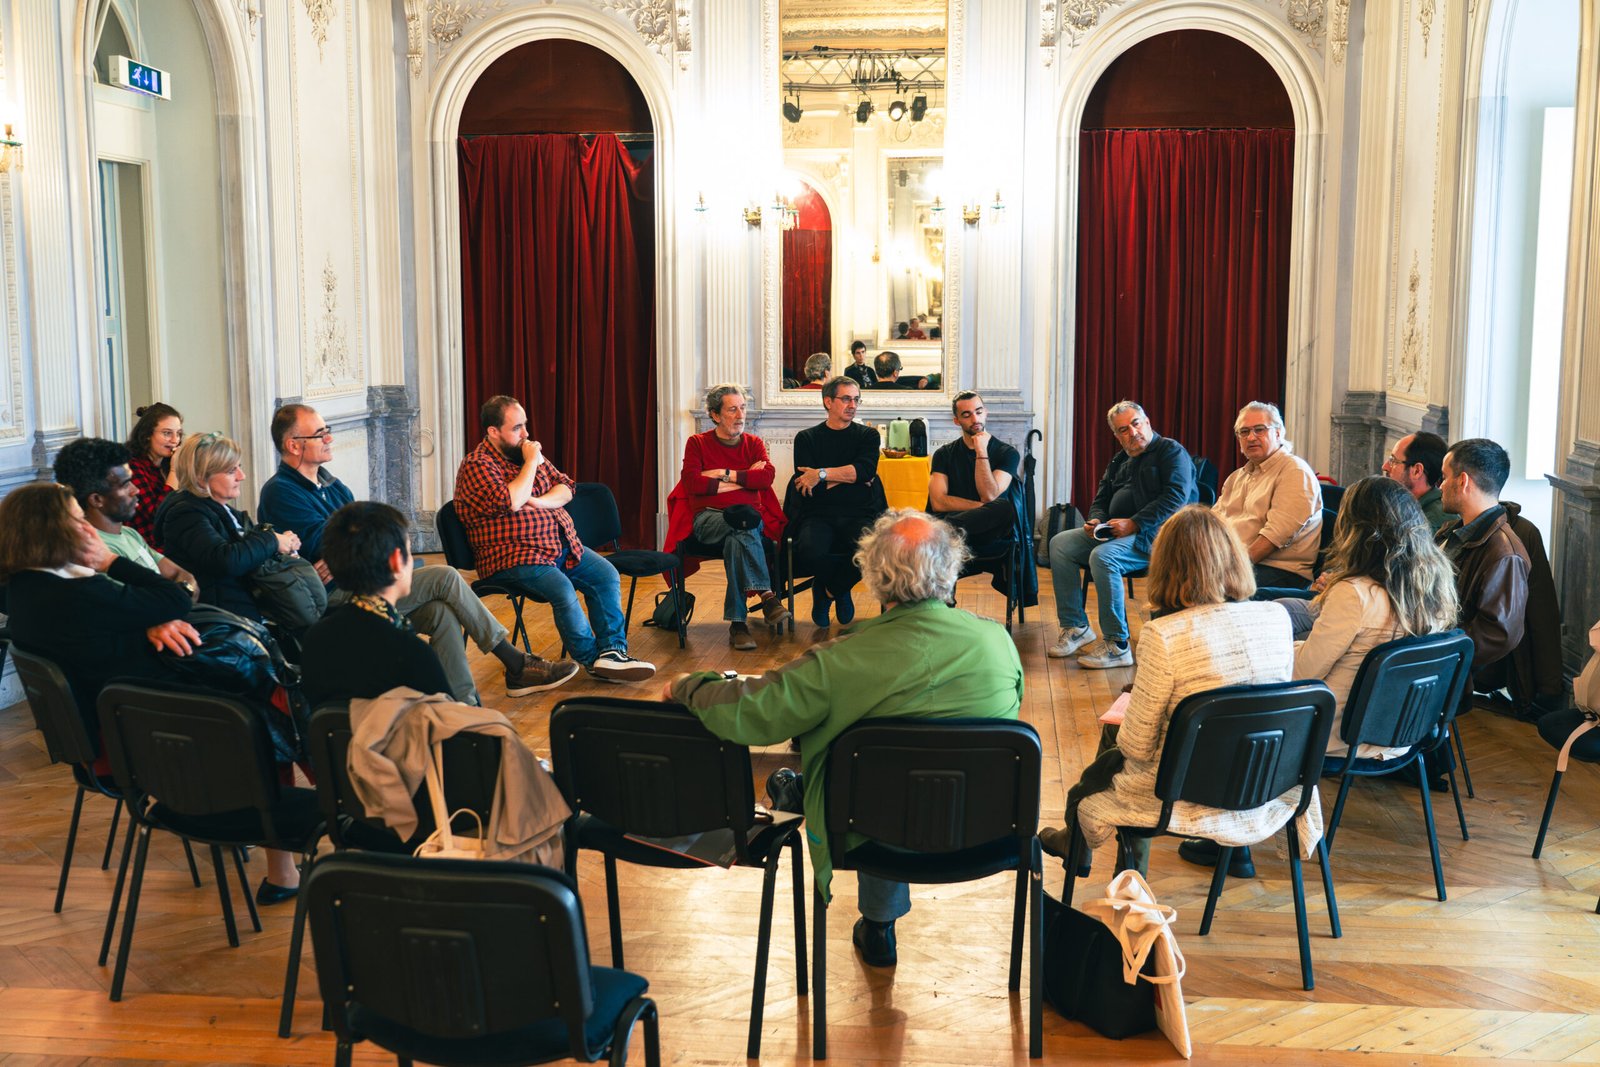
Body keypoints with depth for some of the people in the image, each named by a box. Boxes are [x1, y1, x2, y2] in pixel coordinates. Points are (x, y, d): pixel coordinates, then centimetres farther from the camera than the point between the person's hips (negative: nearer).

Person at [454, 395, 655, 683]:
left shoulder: (527, 452, 16)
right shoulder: (477, 465, -9)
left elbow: (565, 488, 13)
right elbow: (511, 502, -25)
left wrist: (539, 502, -9)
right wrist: (531, 463, -12)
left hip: (560, 543, 8)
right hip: (513, 558, -8)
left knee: (606, 574, -9)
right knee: (563, 590, -29)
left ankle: (614, 651, -12)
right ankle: (593, 659, -12)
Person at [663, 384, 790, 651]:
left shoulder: (754, 444, 17)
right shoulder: (697, 443, 10)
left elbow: (767, 477, -4)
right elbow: (692, 483, -8)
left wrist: (723, 474, -6)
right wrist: (744, 479, -4)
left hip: (749, 517, 2)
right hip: (708, 517, -2)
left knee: (737, 541, -35)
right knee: (744, 521, -36)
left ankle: (737, 622, -35)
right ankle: (766, 595, -40)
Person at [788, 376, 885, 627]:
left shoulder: (867, 435, 15)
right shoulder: (807, 438, 12)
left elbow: (865, 470, -6)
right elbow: (805, 483, -3)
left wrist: (822, 474, -12)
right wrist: (851, 476, -2)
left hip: (859, 514, 1)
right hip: (819, 515, -1)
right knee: (807, 552, -35)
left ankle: (830, 589, -2)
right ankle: (842, 588, 2)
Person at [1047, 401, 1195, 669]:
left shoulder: (1171, 451, -3)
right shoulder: (1120, 461, 23)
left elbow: (1176, 497, -17)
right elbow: (1101, 500, 26)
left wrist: (1134, 524, -23)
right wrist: (1095, 520, 1)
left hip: (1155, 534, -9)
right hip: (1114, 531, 9)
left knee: (1103, 556, -34)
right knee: (1060, 544, -5)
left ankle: (1117, 646, -29)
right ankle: (1075, 626, -4)